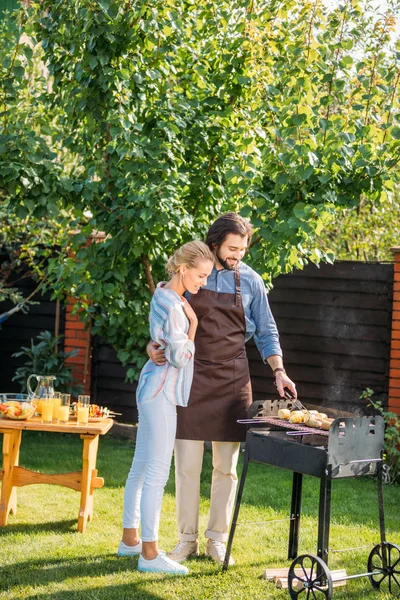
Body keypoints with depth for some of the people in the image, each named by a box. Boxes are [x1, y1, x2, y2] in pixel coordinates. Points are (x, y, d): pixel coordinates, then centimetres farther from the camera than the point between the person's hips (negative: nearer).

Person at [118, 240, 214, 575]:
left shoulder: (165, 294, 10)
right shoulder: (173, 307, -20)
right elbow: (180, 358, -16)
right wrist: (193, 324, -12)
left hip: (154, 390, 10)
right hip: (161, 393, -10)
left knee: (141, 468, 16)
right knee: (157, 473, -6)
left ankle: (130, 538, 26)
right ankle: (150, 553, -2)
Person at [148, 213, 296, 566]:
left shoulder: (250, 281, 3)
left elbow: (266, 332, 10)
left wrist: (279, 371, -3)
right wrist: (154, 344, -12)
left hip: (232, 380, 1)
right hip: (191, 377, -1)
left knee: (226, 467, 5)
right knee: (187, 466, 1)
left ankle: (217, 538, 15)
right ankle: (187, 539, 11)